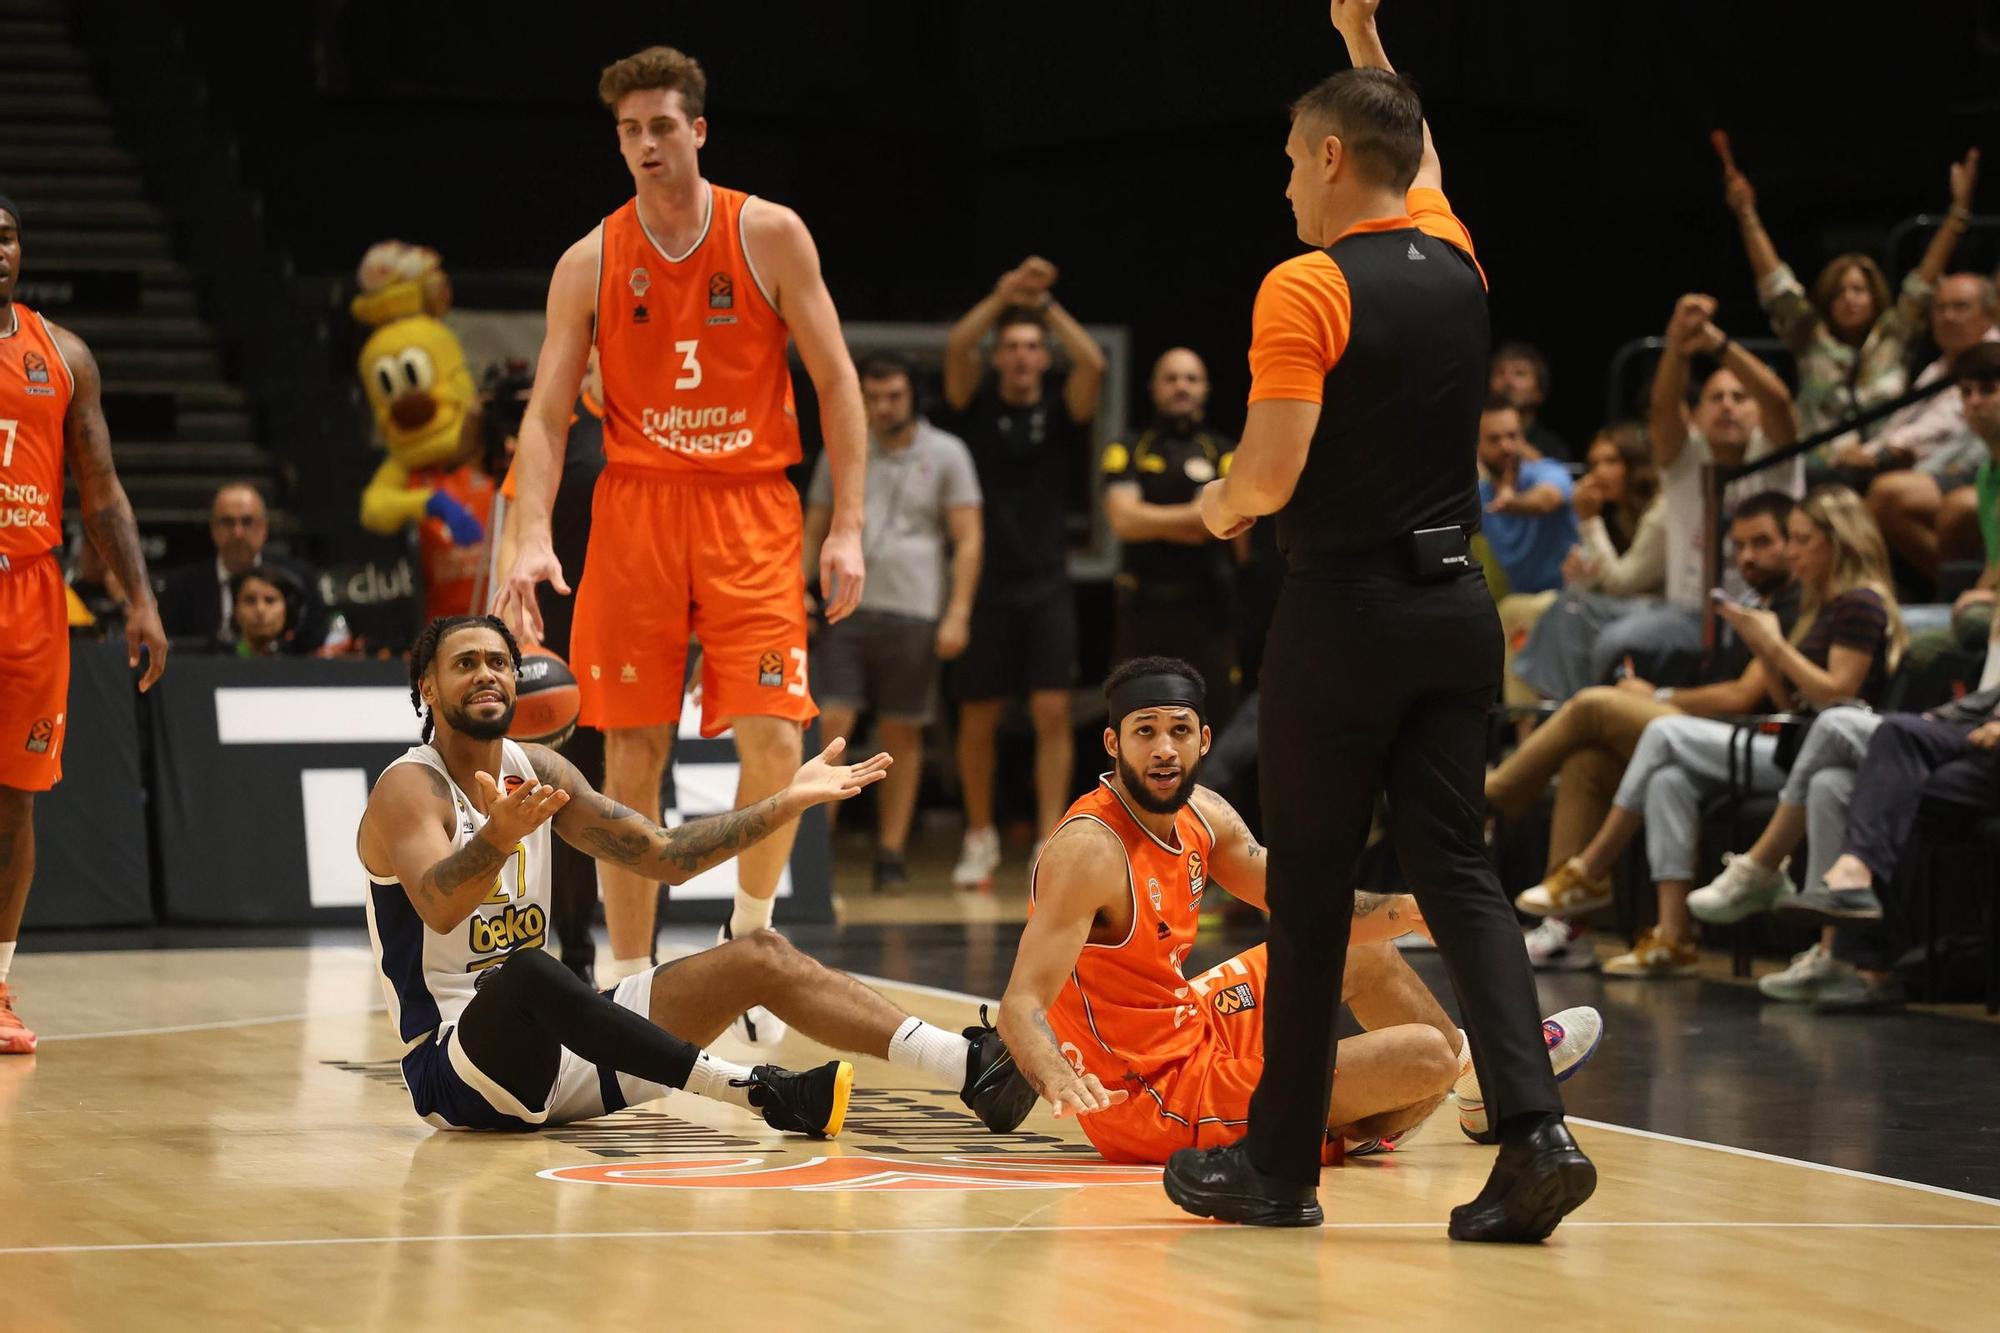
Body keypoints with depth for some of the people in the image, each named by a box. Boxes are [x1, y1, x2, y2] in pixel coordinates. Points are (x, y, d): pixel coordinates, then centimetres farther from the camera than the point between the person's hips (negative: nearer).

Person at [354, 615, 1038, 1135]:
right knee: (526, 972, -41)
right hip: (454, 1068, -8)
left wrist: (787, 803, 6)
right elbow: (438, 906, -34)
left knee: (761, 955, -3)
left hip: (550, 1044, 8)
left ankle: (973, 1065, -15)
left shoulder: (538, 772, 9)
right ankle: (759, 1090, -40)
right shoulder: (408, 789, -13)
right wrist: (498, 837, -54)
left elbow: (664, 856, 13)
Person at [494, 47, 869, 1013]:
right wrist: (532, 537, -16)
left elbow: (836, 384, 1)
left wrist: (847, 527, -6)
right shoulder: (590, 264, 1)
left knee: (773, 737, -13)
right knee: (632, 755, 2)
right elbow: (546, 415, 0)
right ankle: (627, 976, 12)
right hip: (636, 507, 1)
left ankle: (751, 930, 9)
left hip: (751, 508, -1)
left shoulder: (770, 236, -2)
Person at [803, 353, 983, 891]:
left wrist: (958, 614, -7)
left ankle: (891, 854, 9)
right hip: (846, 609, 2)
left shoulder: (945, 454, 3)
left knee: (902, 735, 3)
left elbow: (968, 539, 1)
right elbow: (815, 530, 17)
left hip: (914, 613, -1)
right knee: (830, 725, -8)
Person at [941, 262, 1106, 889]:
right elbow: (955, 348, -15)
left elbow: (1092, 364, -15)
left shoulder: (1061, 409, 4)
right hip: (984, 583, 0)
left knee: (1052, 713, -8)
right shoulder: (976, 403, 3)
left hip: (1045, 584, 0)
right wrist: (1004, 294, -27)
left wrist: (1047, 305, -21)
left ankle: (1050, 842, -7)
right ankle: (980, 838, 22)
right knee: (978, 719, 7)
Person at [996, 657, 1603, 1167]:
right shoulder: (1090, 850, -26)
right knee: (1425, 1055, -12)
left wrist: (1413, 909, -1)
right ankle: (1343, 1135, 23)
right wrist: (1058, 1078, -52)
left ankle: (1483, 1086, 42)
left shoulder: (1202, 813, 0)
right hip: (1162, 1100, -9)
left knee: (1361, 949, 23)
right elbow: (1021, 1004, -32)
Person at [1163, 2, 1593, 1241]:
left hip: (1346, 611, -5)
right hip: (1457, 602, 6)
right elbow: (1421, 164, 32)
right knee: (1457, 869, 4)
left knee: (1311, 882, 5)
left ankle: (1281, 1164, 14)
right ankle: (1536, 1128, -13)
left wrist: (1218, 505, 3)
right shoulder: (1454, 258, 8)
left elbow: (1270, 474, -19)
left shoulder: (1307, 290, -12)